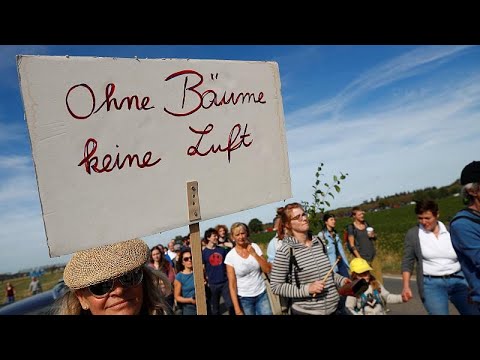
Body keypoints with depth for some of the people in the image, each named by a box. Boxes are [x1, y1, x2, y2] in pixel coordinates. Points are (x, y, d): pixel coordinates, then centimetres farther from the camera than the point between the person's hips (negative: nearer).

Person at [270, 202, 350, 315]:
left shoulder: (318, 241, 0)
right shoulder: (285, 251, -18)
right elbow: (276, 286, -16)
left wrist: (341, 280, -1)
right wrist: (307, 289, -22)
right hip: (306, 311, -5)